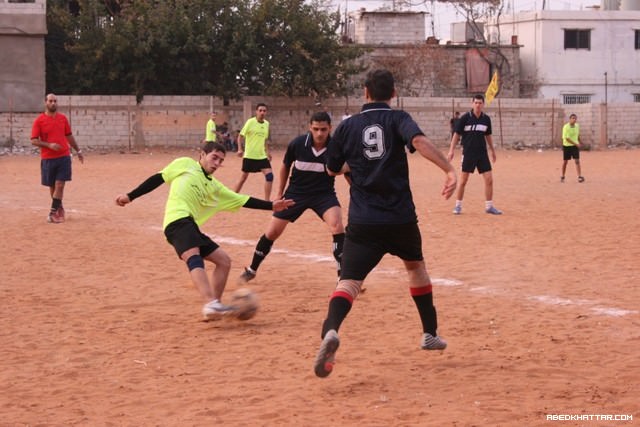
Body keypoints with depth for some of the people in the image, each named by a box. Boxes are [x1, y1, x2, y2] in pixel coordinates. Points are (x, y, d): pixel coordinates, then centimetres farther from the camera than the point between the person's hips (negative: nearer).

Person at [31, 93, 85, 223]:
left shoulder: (63, 118, 8)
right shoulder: (39, 120, -3)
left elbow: (69, 136, 18)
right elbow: (34, 140, -6)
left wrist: (78, 150, 20)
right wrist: (49, 145, -20)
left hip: (64, 157, 1)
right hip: (47, 159, -1)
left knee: (60, 185, -9)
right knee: (52, 186, 8)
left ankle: (53, 212, -6)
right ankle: (59, 208, 28)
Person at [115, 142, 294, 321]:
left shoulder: (214, 187, 26)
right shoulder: (185, 164, 13)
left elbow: (243, 201, 24)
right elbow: (158, 178, 10)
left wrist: (272, 206, 18)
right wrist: (130, 196, 4)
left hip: (191, 227, 8)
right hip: (178, 221, -8)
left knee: (224, 260, 8)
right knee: (194, 258, -30)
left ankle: (214, 308, 9)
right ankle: (210, 304, -49)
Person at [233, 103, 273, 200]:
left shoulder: (266, 124, 7)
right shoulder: (250, 122, -10)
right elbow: (241, 136, -8)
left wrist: (268, 152, 19)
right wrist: (240, 149, -19)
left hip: (262, 156, 5)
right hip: (249, 156, -4)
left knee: (269, 175, -10)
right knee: (243, 177, 6)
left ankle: (267, 201, -3)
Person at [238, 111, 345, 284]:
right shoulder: (297, 144, -17)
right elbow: (285, 166, 3)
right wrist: (279, 193, 6)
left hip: (324, 194, -1)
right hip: (296, 192, 1)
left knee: (337, 226, -27)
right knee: (271, 232, 3)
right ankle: (251, 270, 27)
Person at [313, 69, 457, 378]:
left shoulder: (348, 126, 6)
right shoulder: (398, 119, 1)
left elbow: (332, 169, 18)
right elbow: (419, 141, -21)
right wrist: (449, 170, -27)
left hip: (362, 221, 0)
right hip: (401, 218, 1)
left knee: (349, 281, -9)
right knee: (416, 266, 28)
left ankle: (330, 330, -40)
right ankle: (430, 334, 35)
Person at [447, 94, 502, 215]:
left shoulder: (486, 119, 5)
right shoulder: (465, 117, -7)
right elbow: (457, 134, -4)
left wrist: (492, 150, 20)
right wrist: (451, 150, -9)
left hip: (482, 153, 3)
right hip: (468, 153, -3)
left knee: (489, 179, -1)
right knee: (463, 181, 0)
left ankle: (489, 206, 9)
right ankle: (458, 205, 13)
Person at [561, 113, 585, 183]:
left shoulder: (577, 126, 1)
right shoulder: (566, 127, -17)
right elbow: (566, 138, -22)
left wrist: (580, 141, 28)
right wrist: (575, 144, -26)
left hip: (575, 146, 3)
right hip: (567, 146, -3)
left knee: (577, 161, -7)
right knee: (565, 161, 7)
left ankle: (580, 176, -12)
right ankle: (562, 177, 21)